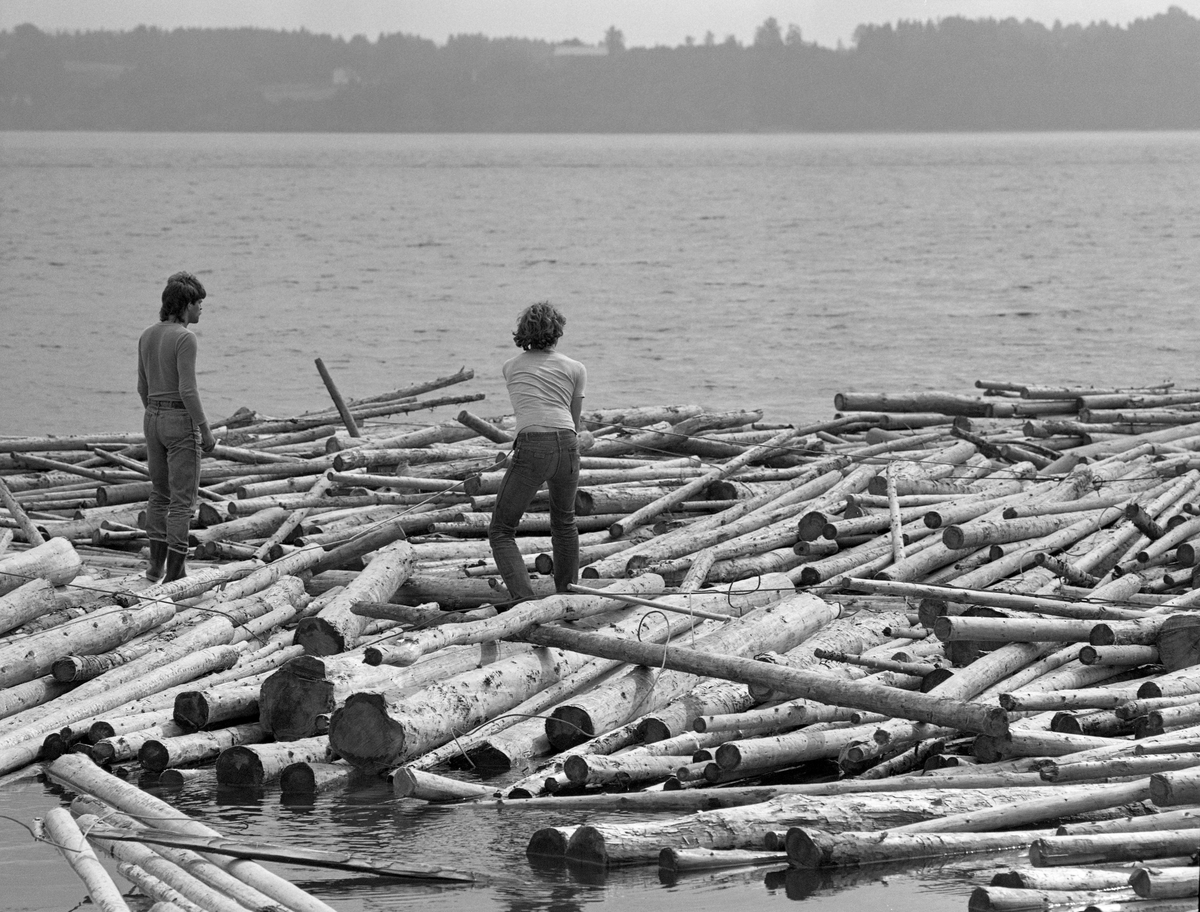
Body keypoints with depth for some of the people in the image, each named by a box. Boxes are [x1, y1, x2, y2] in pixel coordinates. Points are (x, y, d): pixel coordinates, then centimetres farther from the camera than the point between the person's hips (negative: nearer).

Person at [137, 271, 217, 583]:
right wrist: (206, 431, -14)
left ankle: (156, 564, 24)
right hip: (181, 421, -8)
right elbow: (188, 390, -21)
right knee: (183, 499, -2)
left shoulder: (148, 336, 6)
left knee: (160, 494, 19)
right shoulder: (185, 338, -18)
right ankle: (175, 573, -2)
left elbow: (143, 387, 13)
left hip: (153, 419, 8)